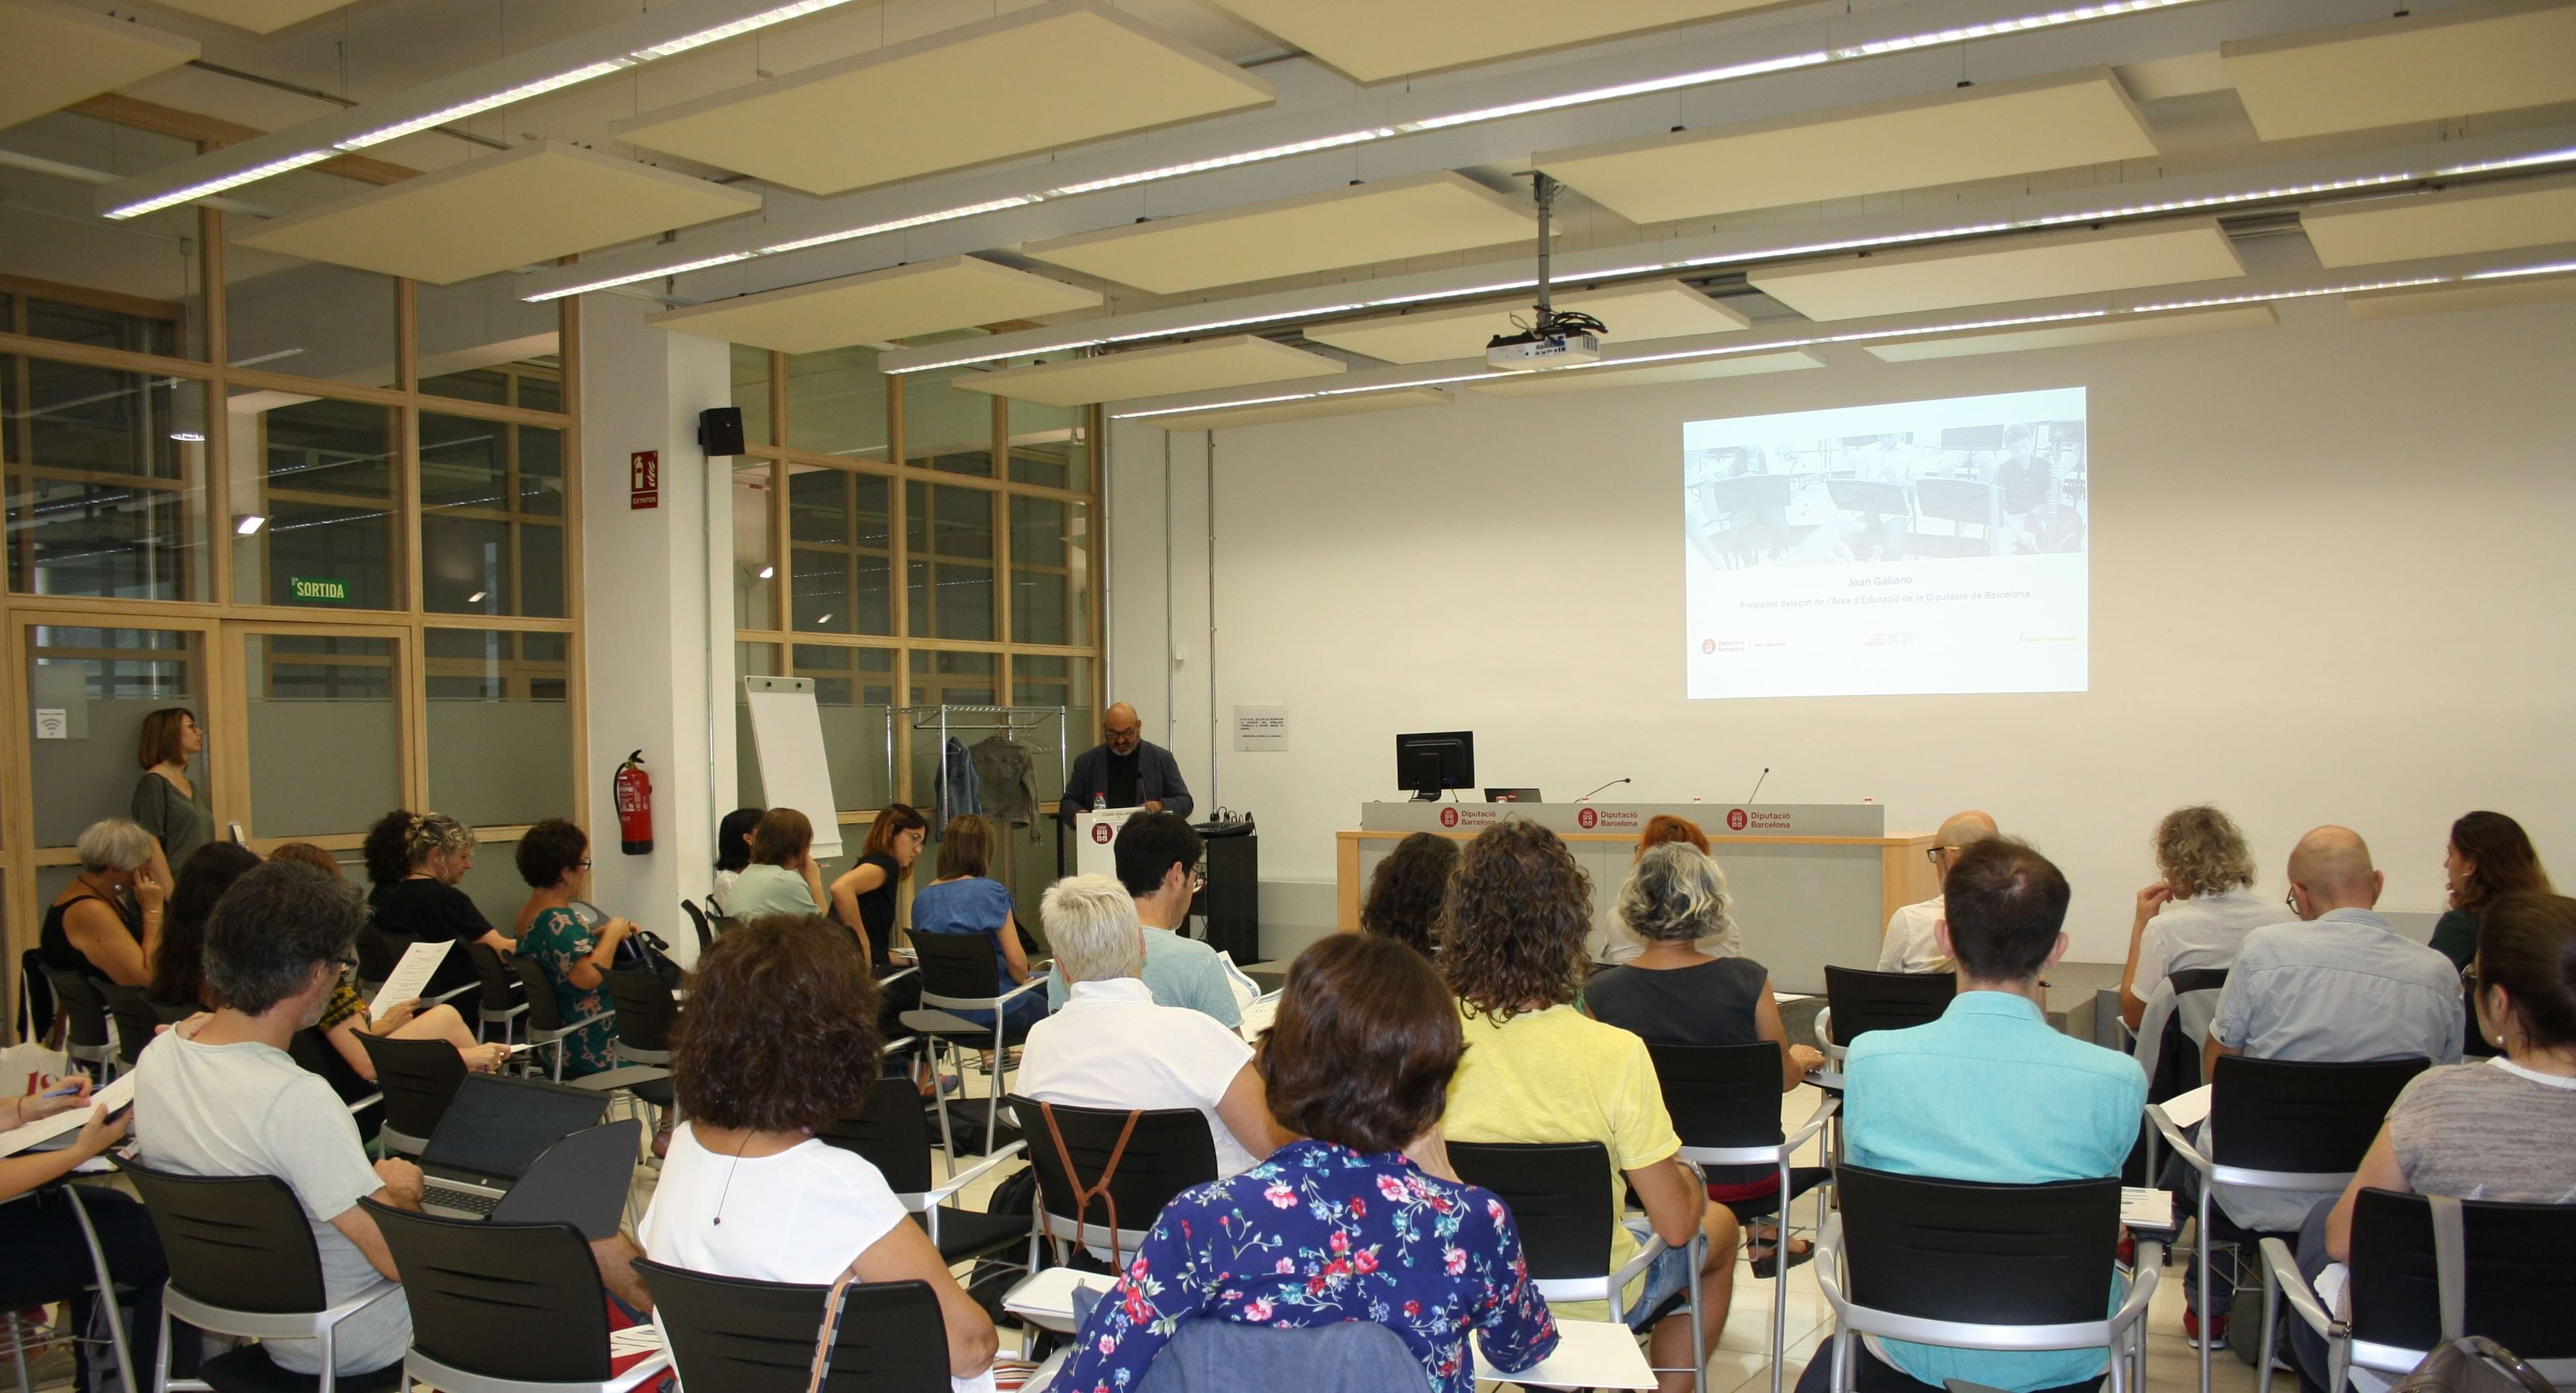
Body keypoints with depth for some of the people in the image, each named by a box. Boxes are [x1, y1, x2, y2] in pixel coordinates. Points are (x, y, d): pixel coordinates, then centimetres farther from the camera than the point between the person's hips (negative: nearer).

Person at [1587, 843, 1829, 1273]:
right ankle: (1754, 1237, 40)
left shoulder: (1600, 993, -16)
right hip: (1740, 1181, -1)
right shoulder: (1749, 981, -18)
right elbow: (1784, 1078, -2)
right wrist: (1801, 1058, 22)